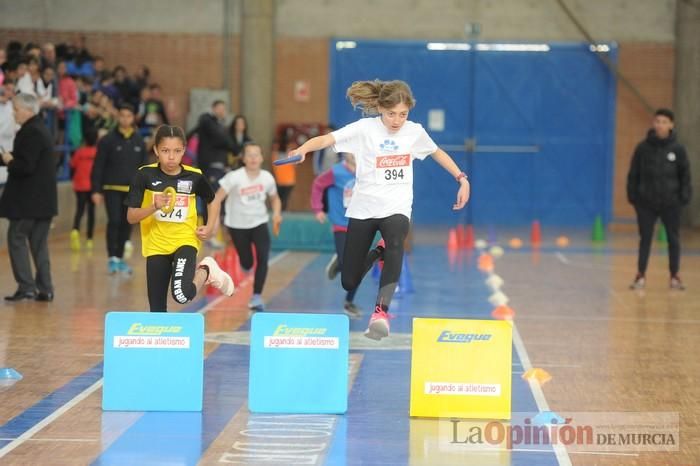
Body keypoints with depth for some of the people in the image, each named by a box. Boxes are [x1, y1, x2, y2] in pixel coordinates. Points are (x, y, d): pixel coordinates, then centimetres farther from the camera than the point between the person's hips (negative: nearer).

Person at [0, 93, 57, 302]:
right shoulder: (41, 130, 14)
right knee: (39, 243, 11)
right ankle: (44, 288, 11)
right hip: (44, 198, 9)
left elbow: (26, 167, -24)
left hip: (28, 200, -9)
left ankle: (26, 286, -5)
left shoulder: (30, 133, -17)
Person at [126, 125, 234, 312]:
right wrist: (154, 206, -26)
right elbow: (131, 217, -10)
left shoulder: (194, 176, -6)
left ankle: (206, 271, 6)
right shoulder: (145, 175, -9)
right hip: (156, 246, 1)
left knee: (182, 294, -25)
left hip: (185, 241, -1)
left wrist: (209, 228, 2)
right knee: (157, 309, 2)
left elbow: (212, 201, 15)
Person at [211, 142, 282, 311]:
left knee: (262, 258, -19)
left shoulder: (267, 178, -9)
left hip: (259, 223, 2)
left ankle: (256, 297, -11)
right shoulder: (234, 177, -20)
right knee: (247, 264, 8)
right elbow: (216, 199, -20)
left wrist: (276, 213, -9)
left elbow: (275, 198, 10)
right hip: (237, 225, -2)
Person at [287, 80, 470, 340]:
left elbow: (437, 152, 22)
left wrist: (462, 179, 18)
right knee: (349, 282, 3)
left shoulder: (415, 132, 2)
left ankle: (381, 312, -42)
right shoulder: (365, 129, -9)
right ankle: (375, 255, 37)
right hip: (363, 208, 0)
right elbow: (327, 139, -21)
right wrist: (303, 149, -40)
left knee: (395, 243, -37)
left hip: (396, 208, 0)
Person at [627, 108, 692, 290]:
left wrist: (684, 196, -5)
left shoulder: (677, 149, -2)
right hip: (646, 203, 0)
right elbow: (633, 174, 2)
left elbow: (685, 175, 3)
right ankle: (641, 276, 13)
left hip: (671, 203, 0)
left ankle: (675, 277, 17)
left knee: (674, 239, 7)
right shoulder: (643, 148, -2)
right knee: (645, 239, 5)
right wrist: (633, 195, -3)